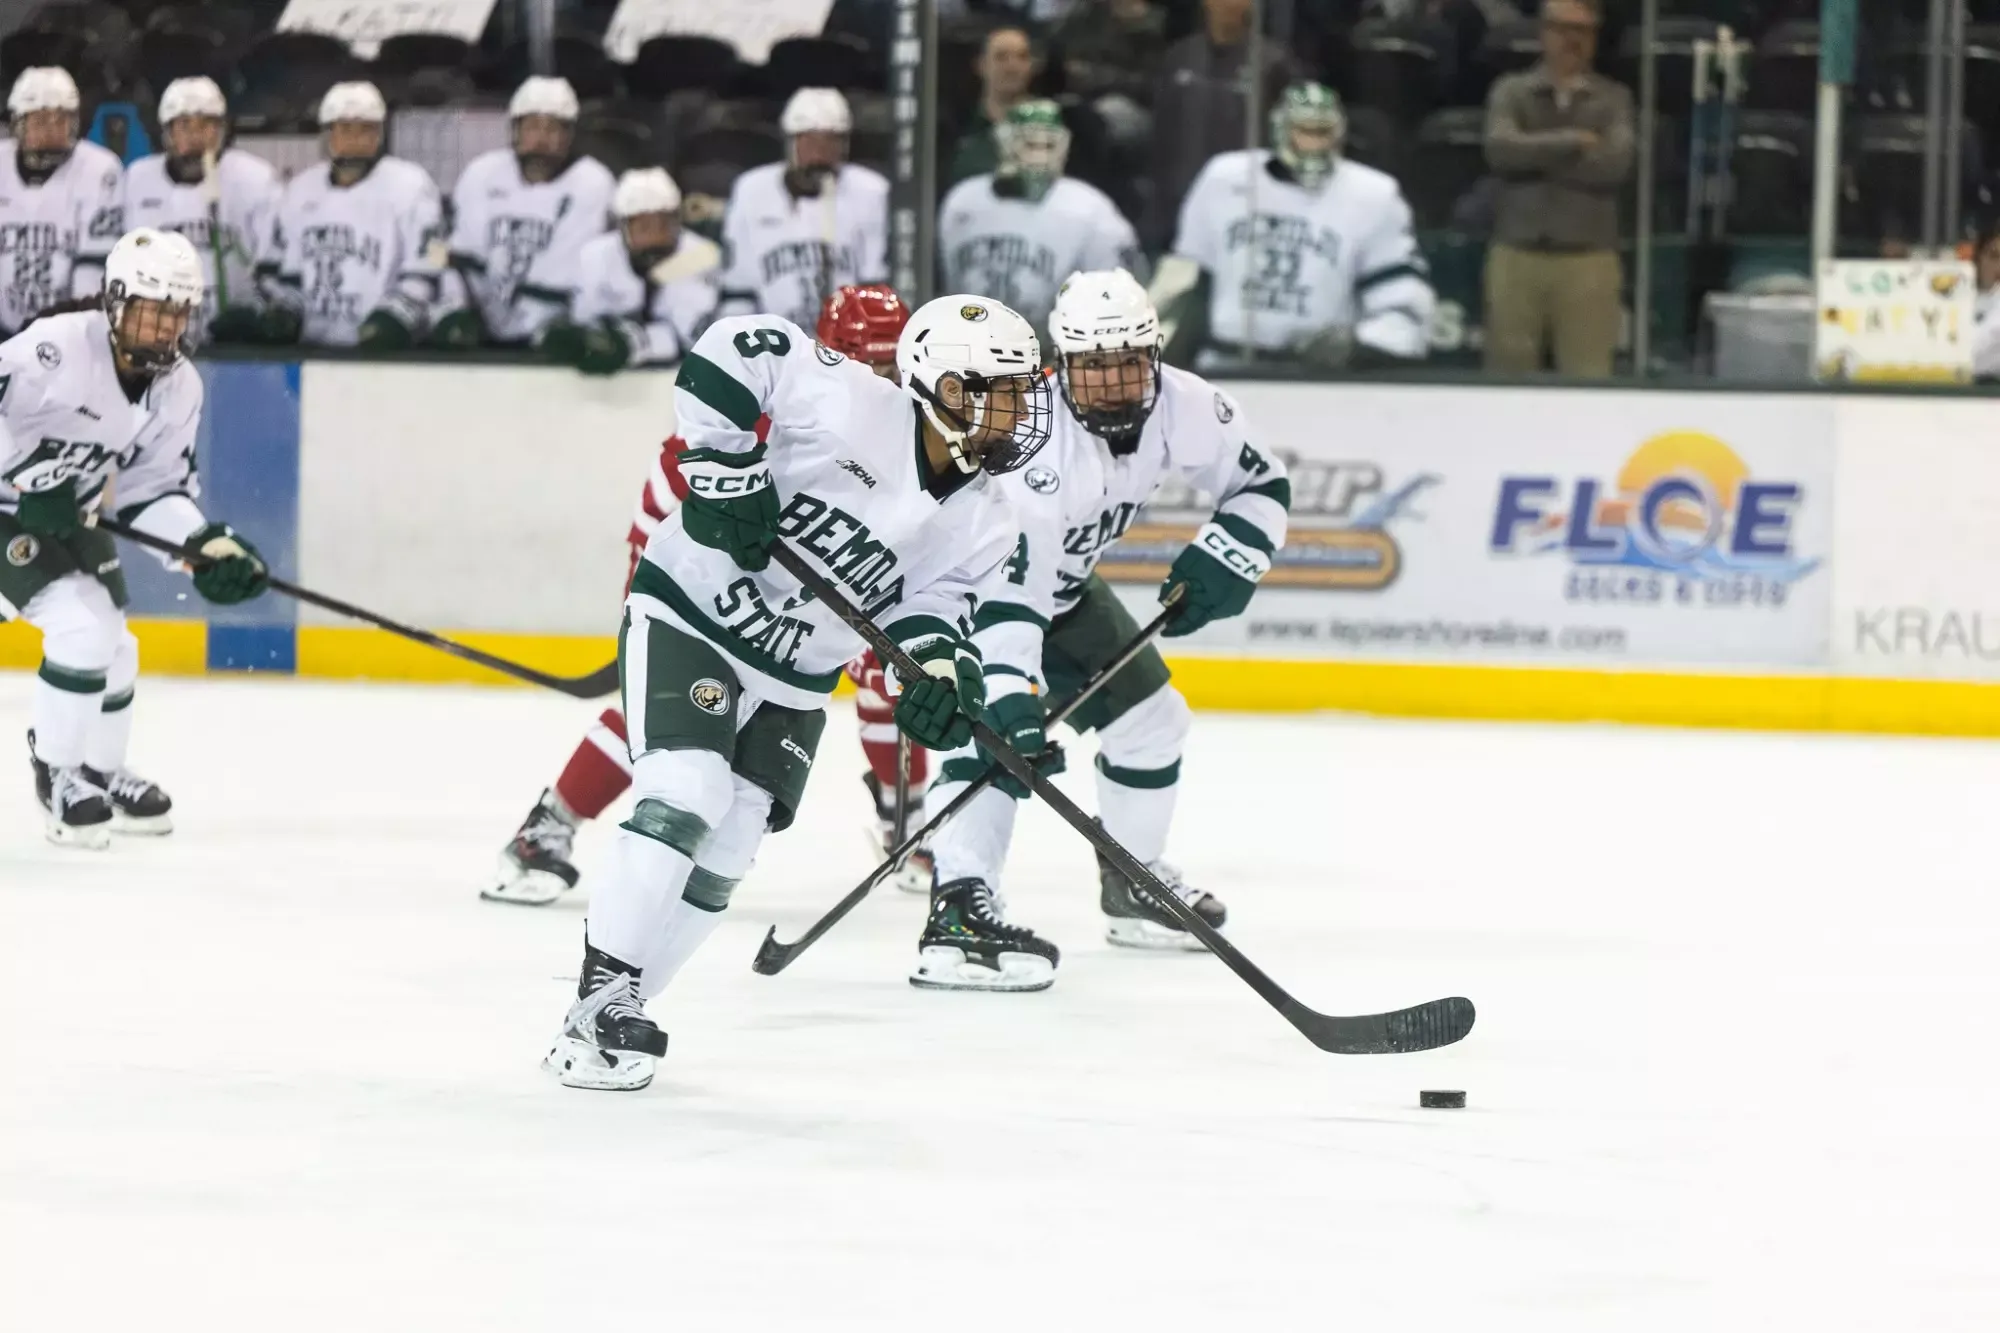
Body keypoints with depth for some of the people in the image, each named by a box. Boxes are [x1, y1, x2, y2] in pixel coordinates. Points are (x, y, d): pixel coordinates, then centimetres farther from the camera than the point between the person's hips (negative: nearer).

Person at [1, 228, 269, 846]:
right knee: (82, 626, -20)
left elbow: (154, 489, -1)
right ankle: (59, 774, -1)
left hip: (68, 512, 8)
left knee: (113, 647, 12)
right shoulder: (58, 348, -29)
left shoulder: (178, 389, -5)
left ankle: (100, 774, 36)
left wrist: (208, 544, -18)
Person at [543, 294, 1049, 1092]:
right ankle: (600, 995, -17)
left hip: (793, 681, 7)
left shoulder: (983, 529, -2)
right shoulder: (853, 405, -22)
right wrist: (727, 472, -25)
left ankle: (610, 1013, 12)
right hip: (691, 614, -7)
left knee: (723, 855, 2)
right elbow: (733, 349, -22)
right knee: (685, 795, -22)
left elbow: (935, 608, -2)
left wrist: (941, 670, -24)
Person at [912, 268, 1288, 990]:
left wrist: (1223, 559, -16)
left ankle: (1132, 881, 35)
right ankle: (958, 913, -35)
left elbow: (1260, 482, 1)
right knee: (993, 738, -27)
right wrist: (1009, 693, -52)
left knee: (1150, 717, 13)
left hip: (1061, 581, 8)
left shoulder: (1182, 409, -17)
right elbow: (1001, 587, -43)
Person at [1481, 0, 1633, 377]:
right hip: (1517, 255, 1)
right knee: (1509, 372, 3)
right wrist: (1570, 142, -11)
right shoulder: (1511, 91, 8)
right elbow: (1501, 148, -11)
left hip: (1587, 259, -1)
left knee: (1588, 380, -4)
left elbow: (1615, 163, -10)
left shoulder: (1613, 98, 7)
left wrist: (1535, 155, -7)